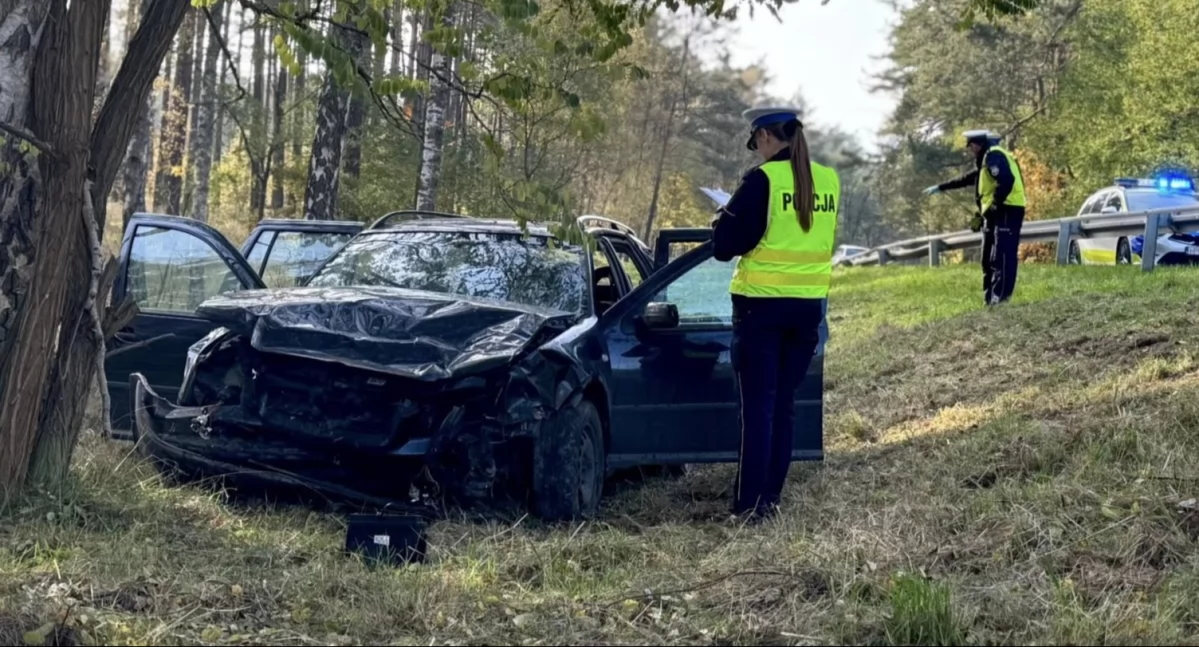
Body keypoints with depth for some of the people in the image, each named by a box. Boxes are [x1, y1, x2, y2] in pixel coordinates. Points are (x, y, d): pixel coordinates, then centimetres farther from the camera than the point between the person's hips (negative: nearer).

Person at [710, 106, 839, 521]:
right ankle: (771, 497, 15)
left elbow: (724, 245, -13)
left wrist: (724, 220, 7)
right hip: (808, 305, 5)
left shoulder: (763, 179, -13)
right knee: (784, 403, 13)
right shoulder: (828, 180, 5)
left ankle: (748, 504, -3)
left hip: (762, 305, -5)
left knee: (758, 406, -2)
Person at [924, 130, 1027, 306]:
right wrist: (940, 187, 40)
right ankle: (990, 299, 12)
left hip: (1006, 212, -11)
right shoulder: (987, 159, 24)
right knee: (989, 259, 10)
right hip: (998, 214, 11)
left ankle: (1000, 298, -20)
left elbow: (1006, 180, -25)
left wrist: (995, 205, -22)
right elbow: (967, 179, 36)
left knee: (1002, 258, -15)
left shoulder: (994, 155, -9)